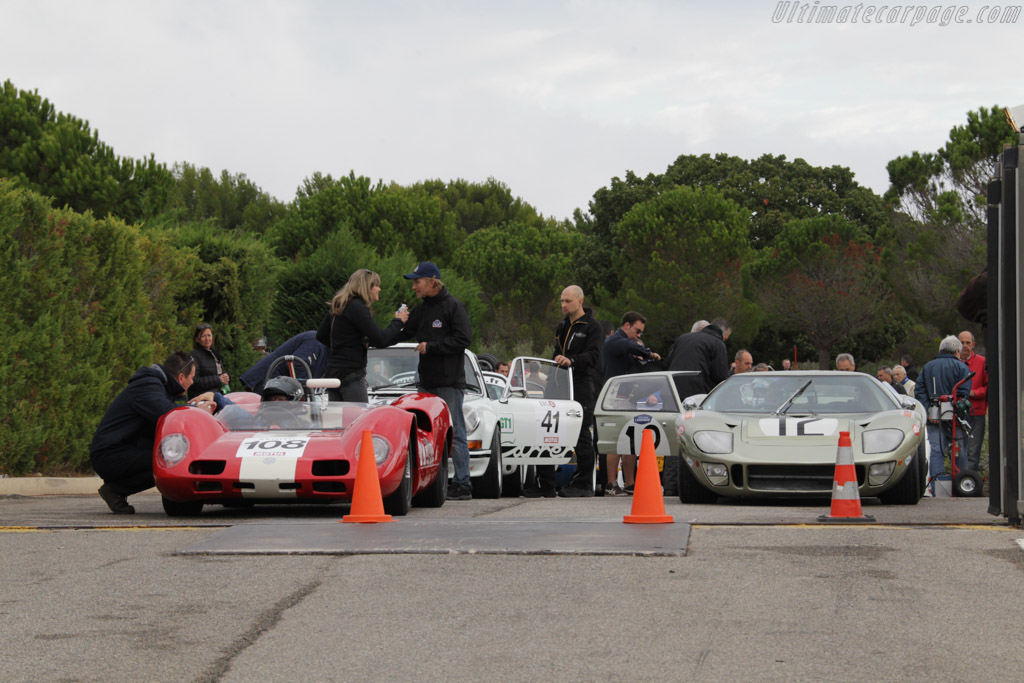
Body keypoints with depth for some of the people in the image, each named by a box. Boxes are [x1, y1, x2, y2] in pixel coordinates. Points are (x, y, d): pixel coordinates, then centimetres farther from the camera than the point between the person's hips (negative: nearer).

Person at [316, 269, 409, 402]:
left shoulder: (338, 306, 15)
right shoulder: (357, 307, -13)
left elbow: (321, 336, 22)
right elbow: (380, 340, -17)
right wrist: (398, 321, -3)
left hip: (333, 371, 9)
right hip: (351, 373, -9)